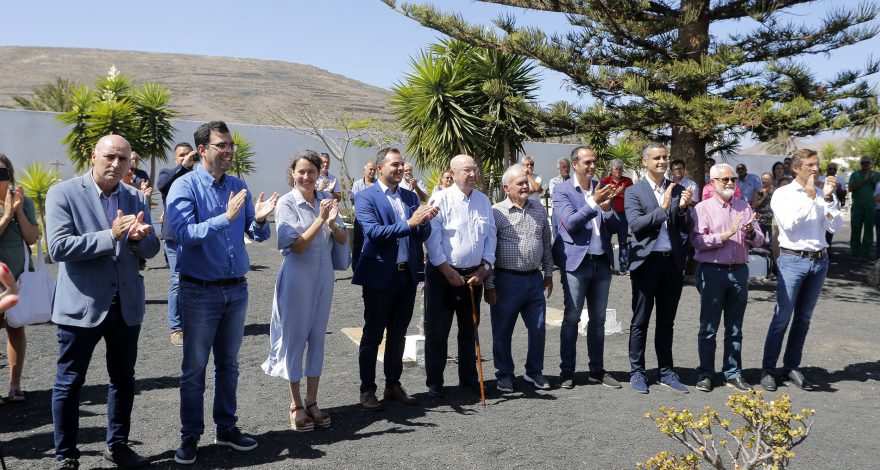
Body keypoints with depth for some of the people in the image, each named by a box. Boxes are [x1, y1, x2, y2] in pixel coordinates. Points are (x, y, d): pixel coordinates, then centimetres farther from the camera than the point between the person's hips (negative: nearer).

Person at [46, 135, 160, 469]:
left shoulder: (136, 198, 6)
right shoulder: (63, 193, -7)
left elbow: (151, 250, 4)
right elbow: (58, 248, -16)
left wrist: (138, 237, -18)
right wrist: (110, 236, -23)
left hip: (126, 305, 4)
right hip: (81, 304, -4)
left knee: (123, 379, 14)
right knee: (69, 383, 7)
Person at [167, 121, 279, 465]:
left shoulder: (238, 187, 5)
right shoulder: (184, 186, -11)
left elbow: (256, 235, 5)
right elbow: (184, 234, -23)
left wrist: (259, 220, -16)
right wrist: (225, 218, -32)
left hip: (236, 289, 5)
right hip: (199, 291, -5)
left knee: (228, 363, 15)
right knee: (194, 367, 7)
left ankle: (226, 428, 29)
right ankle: (190, 436, 21)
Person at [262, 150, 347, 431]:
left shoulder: (326, 200, 3)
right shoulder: (286, 203, -10)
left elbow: (342, 240, 1)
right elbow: (297, 246, -15)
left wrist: (332, 222, -19)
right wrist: (320, 220, -25)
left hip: (324, 275, 5)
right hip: (297, 275, -4)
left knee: (317, 337, 11)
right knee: (295, 337, 4)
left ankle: (312, 401, 22)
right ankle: (296, 405, 17)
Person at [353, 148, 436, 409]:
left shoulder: (410, 197, 10)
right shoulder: (366, 198, -7)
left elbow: (423, 235, 8)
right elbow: (374, 232, -21)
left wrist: (424, 221, -14)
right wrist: (409, 223, -28)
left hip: (407, 276, 6)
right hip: (379, 277, -5)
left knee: (398, 335, 15)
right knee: (373, 336, 4)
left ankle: (393, 386, 27)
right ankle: (367, 390, 15)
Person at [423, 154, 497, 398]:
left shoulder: (483, 200, 7)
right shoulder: (442, 199, -10)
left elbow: (490, 236, 10)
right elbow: (432, 238, -14)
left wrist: (484, 268, 0)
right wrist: (448, 271, -14)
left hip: (474, 275, 5)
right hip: (443, 274, -5)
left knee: (469, 329, 16)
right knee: (437, 331, 3)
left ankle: (468, 377, 29)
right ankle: (434, 382, 14)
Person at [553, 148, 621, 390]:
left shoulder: (602, 189, 9)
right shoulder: (562, 191, -4)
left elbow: (615, 226, 6)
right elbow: (570, 223, -16)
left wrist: (606, 208, -13)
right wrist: (593, 202, -24)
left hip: (602, 262, 5)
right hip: (576, 262, -5)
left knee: (598, 319, 11)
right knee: (571, 319, 1)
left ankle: (597, 370, 21)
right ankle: (567, 371, 10)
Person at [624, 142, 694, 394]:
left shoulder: (677, 190, 9)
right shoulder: (634, 192, -2)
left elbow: (688, 228, 6)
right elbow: (636, 225, -14)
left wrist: (683, 208, -12)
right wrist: (663, 208, -21)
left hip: (673, 262, 4)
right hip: (647, 262, -4)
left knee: (666, 321, 13)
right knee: (640, 321, 5)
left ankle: (666, 372, 23)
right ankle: (637, 372, 15)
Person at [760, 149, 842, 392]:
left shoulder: (822, 195, 8)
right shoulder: (783, 194, -3)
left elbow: (835, 226, -1)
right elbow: (788, 224, -17)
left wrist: (828, 197, -11)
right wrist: (810, 196, -15)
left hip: (819, 260, 5)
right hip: (793, 260, -5)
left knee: (803, 318, 11)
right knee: (782, 317, -5)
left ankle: (791, 367, 21)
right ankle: (768, 369, 4)